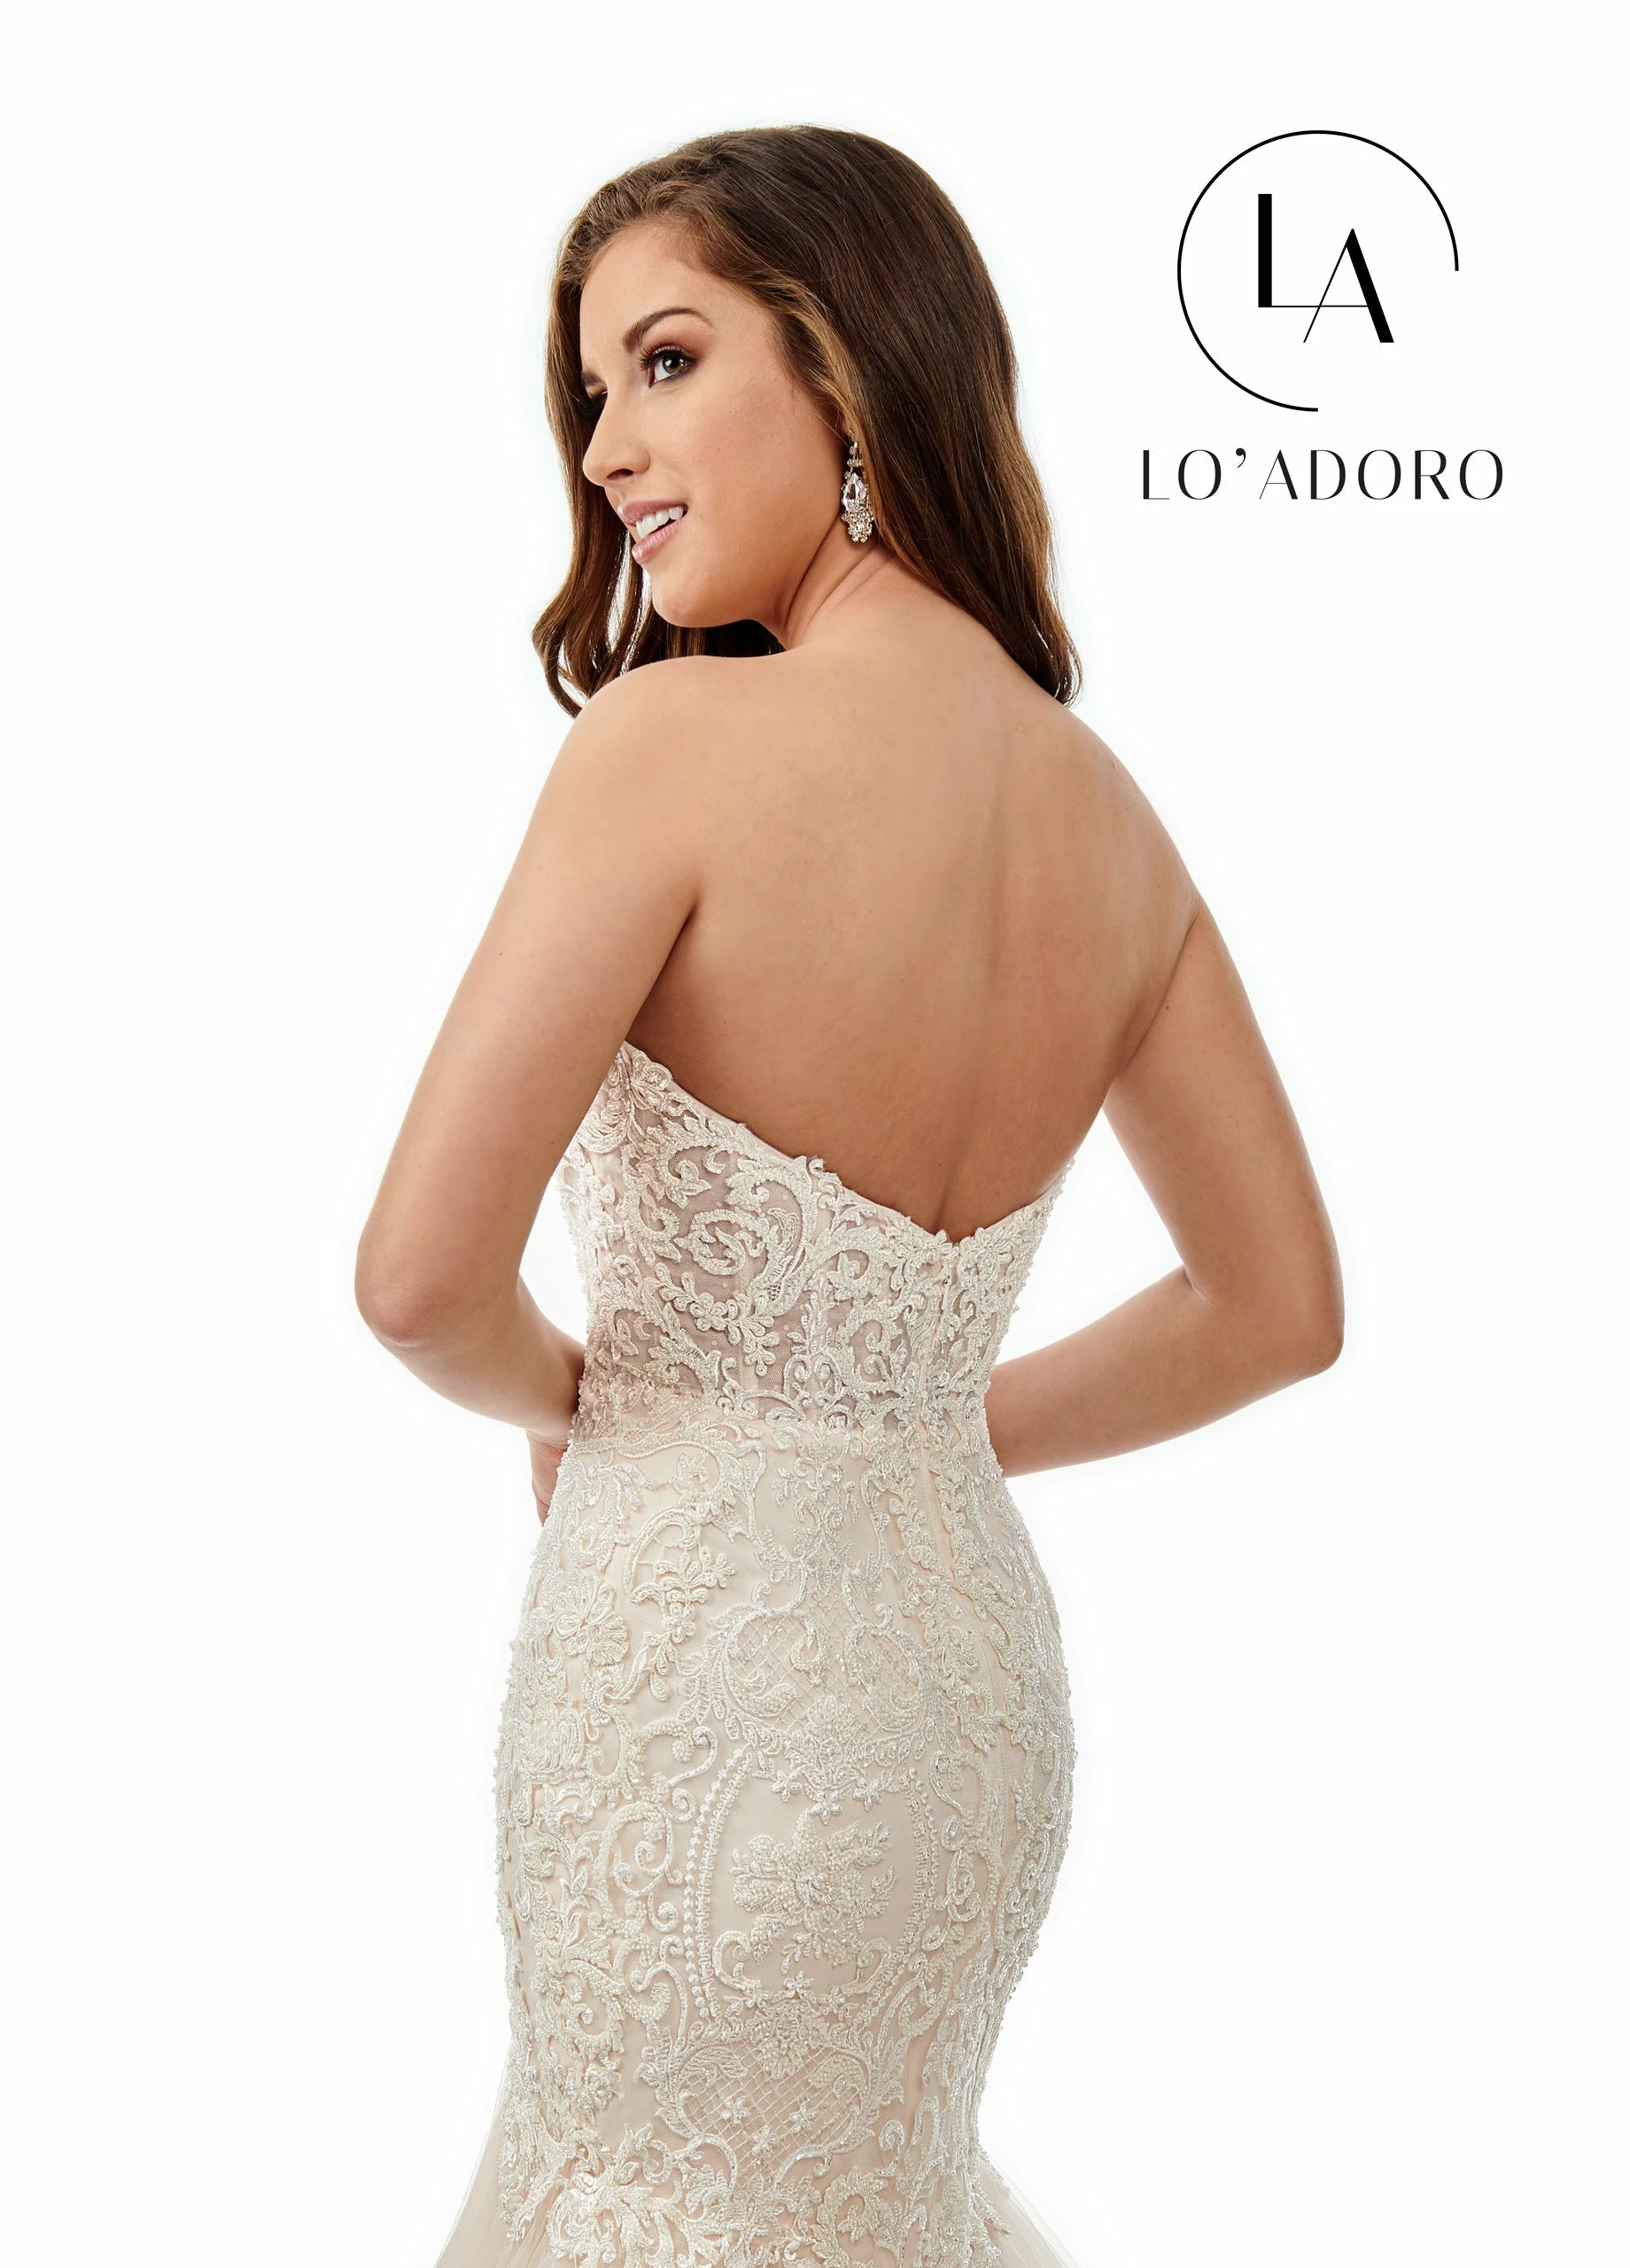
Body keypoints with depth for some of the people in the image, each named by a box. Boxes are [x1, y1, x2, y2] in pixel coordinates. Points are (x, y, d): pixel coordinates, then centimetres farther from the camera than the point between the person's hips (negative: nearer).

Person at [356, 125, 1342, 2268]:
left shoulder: (683, 739, -19)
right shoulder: (1109, 810, 0)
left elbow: (421, 1276, -22)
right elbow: (1278, 1308, 8)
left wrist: (562, 1397, -1)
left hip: (699, 1660, -7)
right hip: (974, 1640, 7)